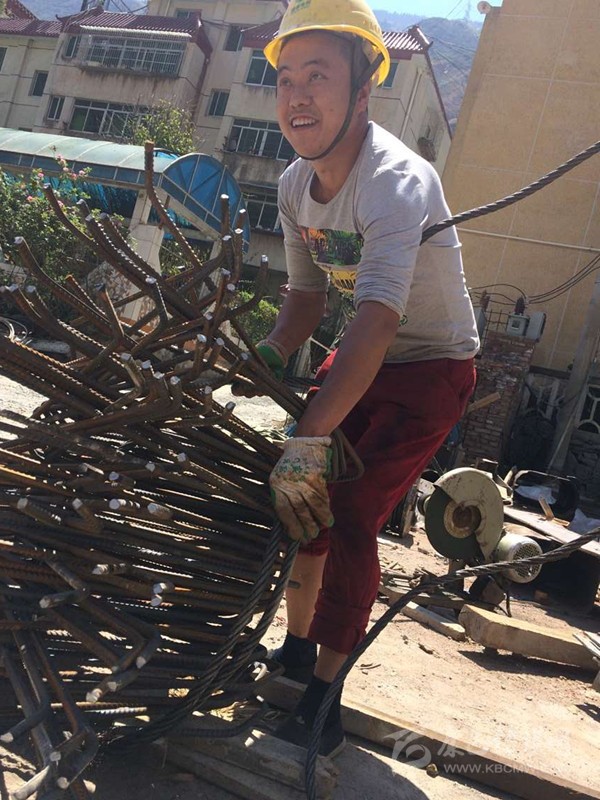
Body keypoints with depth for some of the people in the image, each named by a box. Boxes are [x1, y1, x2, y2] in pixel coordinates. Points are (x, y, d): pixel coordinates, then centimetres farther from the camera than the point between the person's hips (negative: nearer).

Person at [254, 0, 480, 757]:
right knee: (297, 495, 6)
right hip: (359, 359, 7)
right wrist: (262, 368, -11)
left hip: (433, 368, -7)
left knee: (349, 519, -15)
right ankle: (296, 645, 27)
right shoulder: (296, 183, -6)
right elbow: (305, 294, 4)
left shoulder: (397, 180, -31)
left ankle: (324, 691, 5)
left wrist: (308, 440, -55)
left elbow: (376, 322, -46)